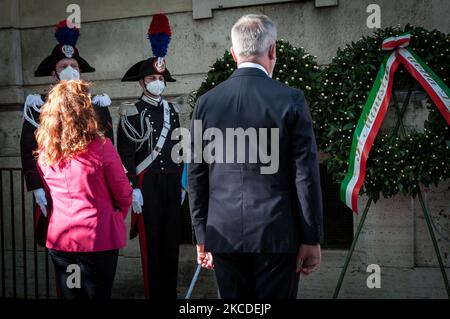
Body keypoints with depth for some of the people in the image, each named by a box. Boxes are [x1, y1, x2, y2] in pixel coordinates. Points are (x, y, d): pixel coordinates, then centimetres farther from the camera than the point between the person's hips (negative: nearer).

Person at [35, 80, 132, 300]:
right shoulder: (100, 147, -14)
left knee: (68, 294, 15)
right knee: (97, 295, 8)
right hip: (97, 238, -4)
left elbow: (45, 193, 10)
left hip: (58, 238, 4)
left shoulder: (45, 151, -2)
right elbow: (123, 194, -6)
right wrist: (117, 217, 14)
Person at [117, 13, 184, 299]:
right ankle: (155, 294, 8)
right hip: (148, 183, -5)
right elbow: (126, 154, -8)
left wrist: (181, 183, 13)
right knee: (151, 241, 0)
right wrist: (133, 189, -14)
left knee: (172, 239, 9)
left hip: (172, 182, 5)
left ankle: (171, 293, 18)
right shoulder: (131, 113, -4)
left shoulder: (172, 110, 13)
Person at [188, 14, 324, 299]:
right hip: (277, 233, -3)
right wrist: (312, 239, 0)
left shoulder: (207, 103, 3)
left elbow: (196, 176, 6)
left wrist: (202, 236, 14)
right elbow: (306, 175, -6)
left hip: (223, 234, 3)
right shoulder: (291, 100, -6)